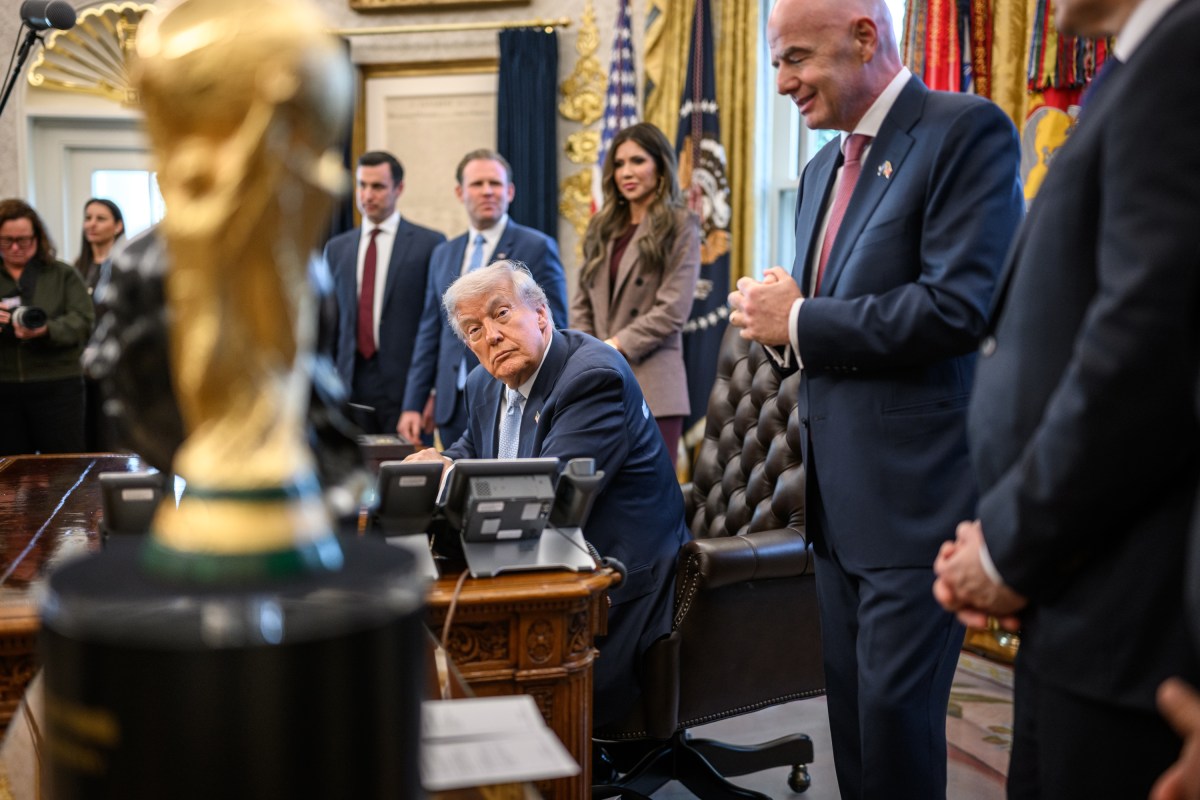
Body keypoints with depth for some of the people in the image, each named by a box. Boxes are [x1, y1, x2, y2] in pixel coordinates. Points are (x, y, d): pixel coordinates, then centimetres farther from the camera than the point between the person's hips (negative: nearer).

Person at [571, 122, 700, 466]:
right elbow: (581, 304, 16)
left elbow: (673, 311, -8)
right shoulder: (602, 229, 19)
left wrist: (612, 347, -11)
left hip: (650, 388, -5)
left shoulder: (679, 227, 2)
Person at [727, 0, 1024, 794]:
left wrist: (800, 322, -14)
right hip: (840, 492, 8)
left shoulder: (967, 129, -10)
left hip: (917, 489, -8)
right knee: (852, 705, 14)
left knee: (895, 710, -4)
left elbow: (960, 307, -22)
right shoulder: (823, 169, 17)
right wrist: (773, 315, -1)